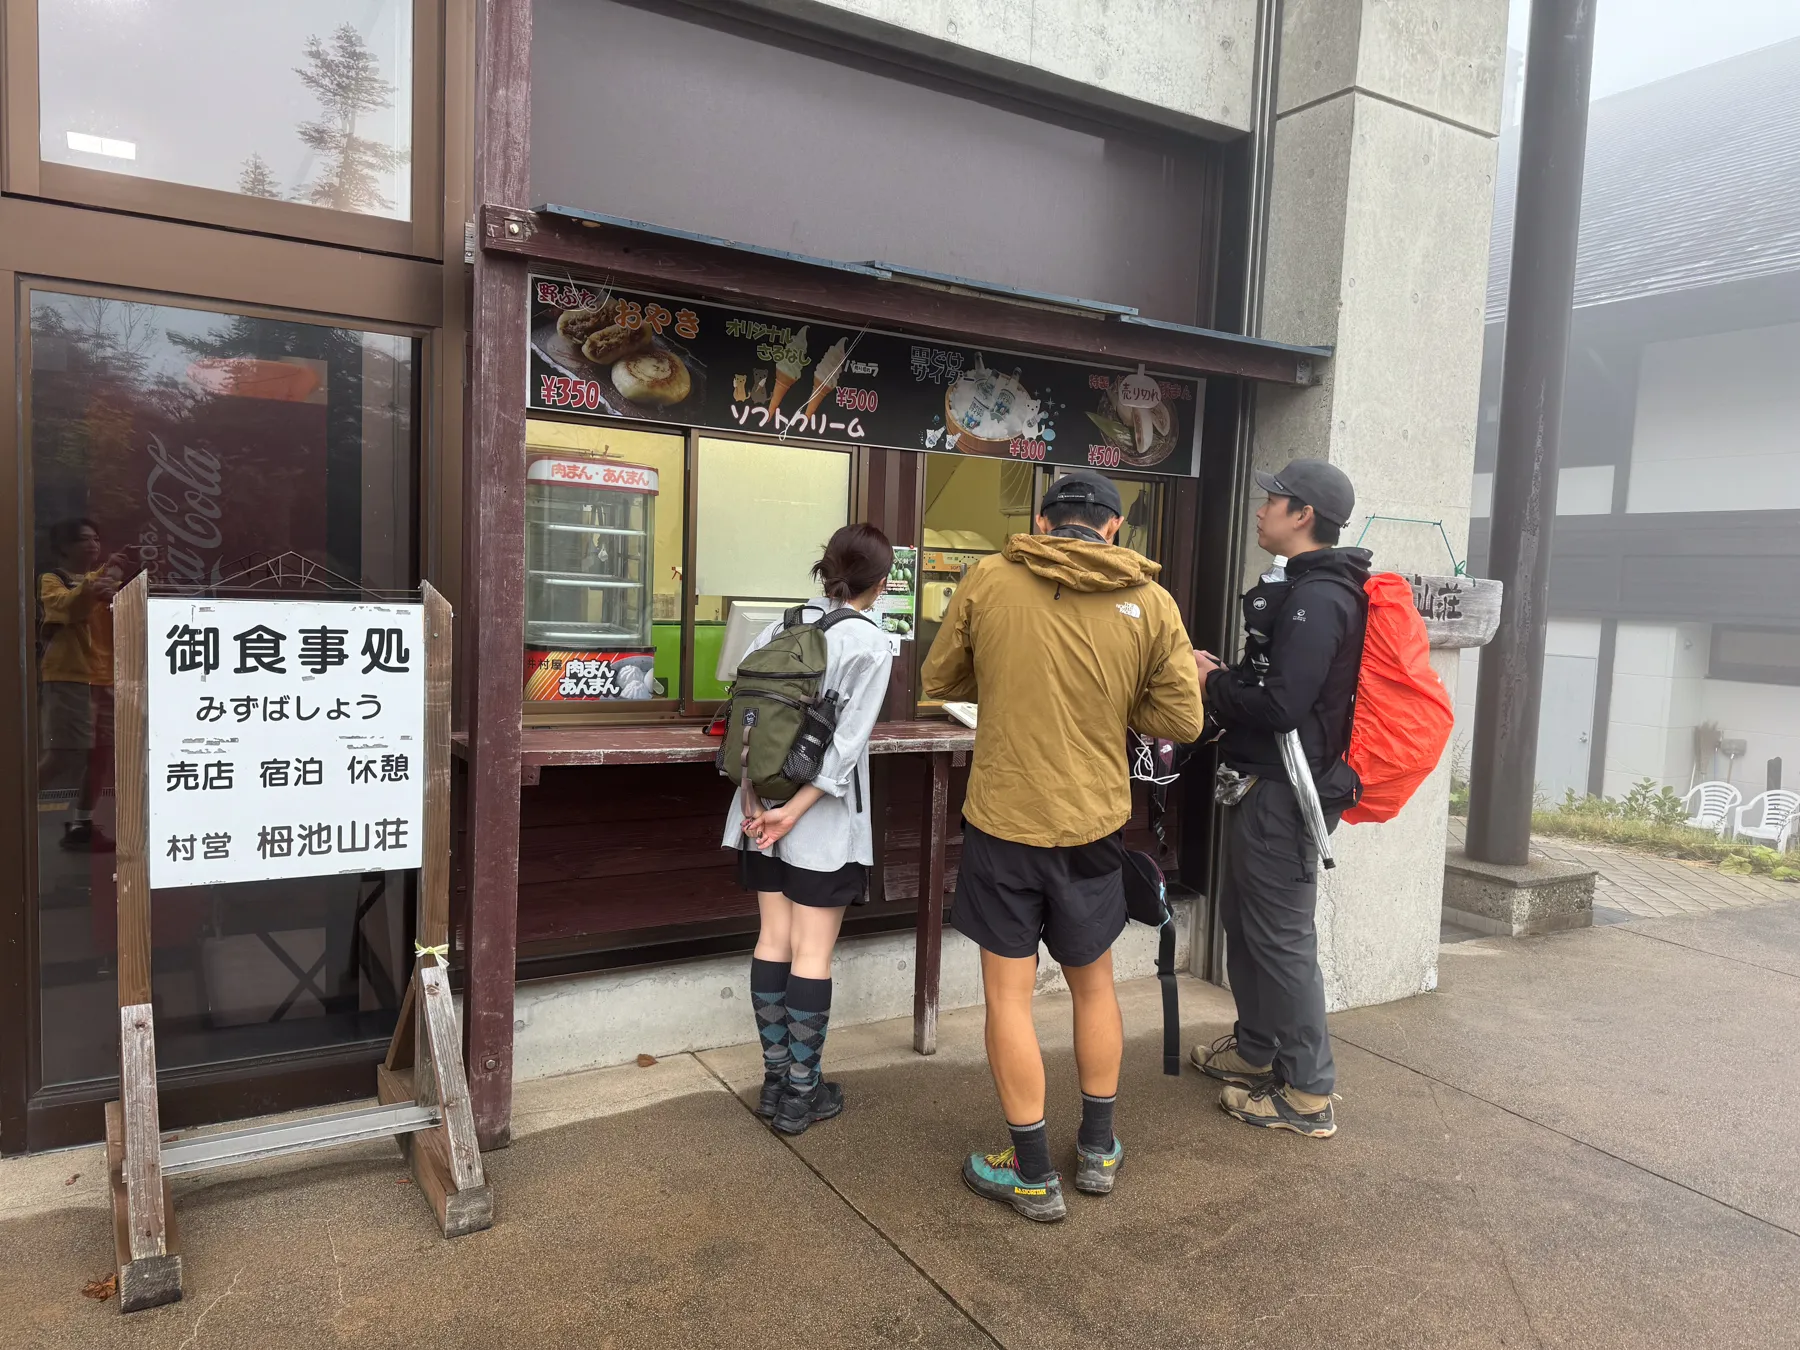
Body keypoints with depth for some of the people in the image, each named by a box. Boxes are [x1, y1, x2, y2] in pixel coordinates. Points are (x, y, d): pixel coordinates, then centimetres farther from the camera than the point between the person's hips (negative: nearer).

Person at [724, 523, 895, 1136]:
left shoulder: (778, 627, 5)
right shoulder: (869, 643, -10)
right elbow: (846, 743, -18)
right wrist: (794, 811, -16)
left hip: (763, 809, 5)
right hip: (823, 821, -5)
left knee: (773, 940, 13)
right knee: (813, 952, 3)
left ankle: (775, 1080, 23)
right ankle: (800, 1092, 13)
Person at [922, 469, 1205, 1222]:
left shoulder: (988, 581, -6)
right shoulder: (1150, 602, -5)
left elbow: (938, 681, 5)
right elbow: (1181, 719, -2)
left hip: (1003, 821, -2)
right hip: (1094, 824, 2)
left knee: (1008, 995, 9)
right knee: (1093, 983, 21)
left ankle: (1033, 1175, 19)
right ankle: (1098, 1150, 35)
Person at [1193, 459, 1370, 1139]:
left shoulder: (1318, 599, -19)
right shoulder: (1304, 590, 15)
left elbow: (1281, 705, -26)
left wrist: (1213, 684, -11)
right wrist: (1224, 675, 5)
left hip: (1284, 793, -11)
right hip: (1264, 784, 11)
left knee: (1281, 936, -2)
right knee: (1244, 921, 21)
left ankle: (1307, 1094, 10)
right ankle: (1256, 1049, 38)